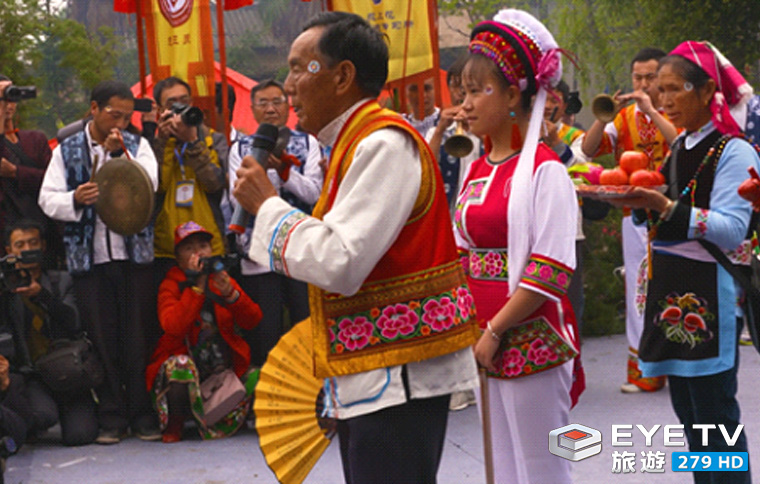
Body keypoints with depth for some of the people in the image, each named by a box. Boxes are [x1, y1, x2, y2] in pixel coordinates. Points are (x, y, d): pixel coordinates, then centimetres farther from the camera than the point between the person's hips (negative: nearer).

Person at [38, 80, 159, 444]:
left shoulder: (137, 145, 10)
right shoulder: (67, 151, 9)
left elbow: (148, 184, -5)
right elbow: (48, 199, 3)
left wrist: (120, 152, -13)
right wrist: (74, 199, -16)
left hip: (134, 253, 0)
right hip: (89, 256, 0)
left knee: (136, 335, 1)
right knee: (101, 338, 2)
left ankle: (142, 413, 9)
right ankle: (111, 415, 10)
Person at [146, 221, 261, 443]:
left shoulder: (223, 280, 10)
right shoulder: (171, 285, -1)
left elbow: (252, 321, 0)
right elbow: (172, 326, -21)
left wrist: (231, 295, -18)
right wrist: (196, 287, -20)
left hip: (224, 365, 4)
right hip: (189, 361, -4)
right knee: (180, 365, -36)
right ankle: (174, 424, -10)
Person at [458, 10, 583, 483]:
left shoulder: (544, 169, -11)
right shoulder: (478, 169, 11)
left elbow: (550, 270, -16)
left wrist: (496, 329, -16)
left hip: (531, 341, -7)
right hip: (485, 339, 7)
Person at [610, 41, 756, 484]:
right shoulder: (679, 148, 14)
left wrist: (666, 207, -26)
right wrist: (644, 205, 0)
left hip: (711, 294, -8)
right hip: (672, 289, 8)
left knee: (714, 411, -5)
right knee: (686, 408, 13)